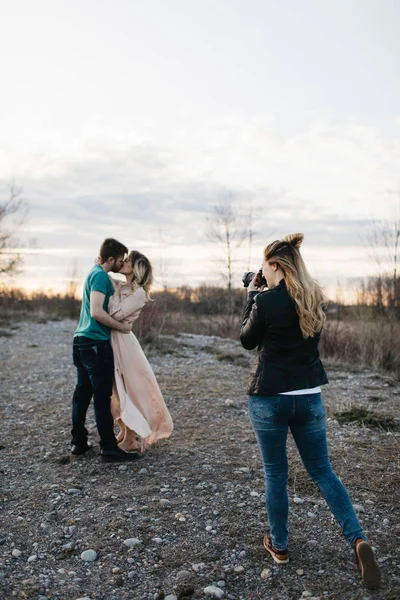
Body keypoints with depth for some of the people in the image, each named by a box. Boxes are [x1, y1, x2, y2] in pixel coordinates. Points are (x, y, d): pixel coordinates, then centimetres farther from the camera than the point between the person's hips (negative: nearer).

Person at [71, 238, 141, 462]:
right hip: (96, 343, -10)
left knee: (82, 393, 13)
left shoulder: (95, 273, 17)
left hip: (82, 341, 10)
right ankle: (109, 448, -1)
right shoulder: (101, 276, -14)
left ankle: (79, 443, 20)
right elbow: (97, 312, -24)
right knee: (102, 396, -6)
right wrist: (122, 327, -13)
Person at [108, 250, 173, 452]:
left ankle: (130, 440, 11)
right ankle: (124, 432, 30)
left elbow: (117, 314, -22)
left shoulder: (139, 293, -13)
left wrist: (114, 290, -15)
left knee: (128, 389, 1)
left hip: (123, 341, -8)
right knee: (117, 389, 16)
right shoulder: (119, 286, 8)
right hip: (111, 340, 8)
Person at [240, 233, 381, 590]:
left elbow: (247, 340, 0)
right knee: (322, 471, 16)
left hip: (269, 397, -4)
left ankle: (279, 546, 26)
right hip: (309, 396, 5)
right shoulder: (315, 299, 2)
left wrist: (251, 297, 6)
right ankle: (358, 539, 2)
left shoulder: (267, 301, -16)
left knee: (275, 473, 12)